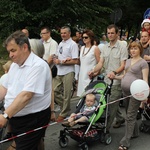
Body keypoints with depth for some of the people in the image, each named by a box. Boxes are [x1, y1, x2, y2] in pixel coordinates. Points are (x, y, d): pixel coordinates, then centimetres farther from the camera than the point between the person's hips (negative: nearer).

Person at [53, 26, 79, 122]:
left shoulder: (73, 44, -8)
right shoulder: (61, 44, 15)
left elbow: (75, 61, -15)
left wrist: (61, 61, -15)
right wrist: (55, 60, -2)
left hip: (68, 72, -8)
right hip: (59, 72, 8)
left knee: (66, 94, 0)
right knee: (55, 91, 8)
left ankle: (64, 114, 11)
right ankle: (65, 106, 25)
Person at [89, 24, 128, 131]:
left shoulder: (122, 47, -6)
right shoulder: (105, 48, 12)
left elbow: (123, 65, -12)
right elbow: (101, 63, 6)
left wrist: (114, 72, -31)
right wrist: (93, 71, -13)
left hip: (116, 81, -6)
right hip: (106, 80, 6)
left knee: (112, 104, -6)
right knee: (113, 103, 16)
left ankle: (106, 127, -2)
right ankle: (120, 118, 38)